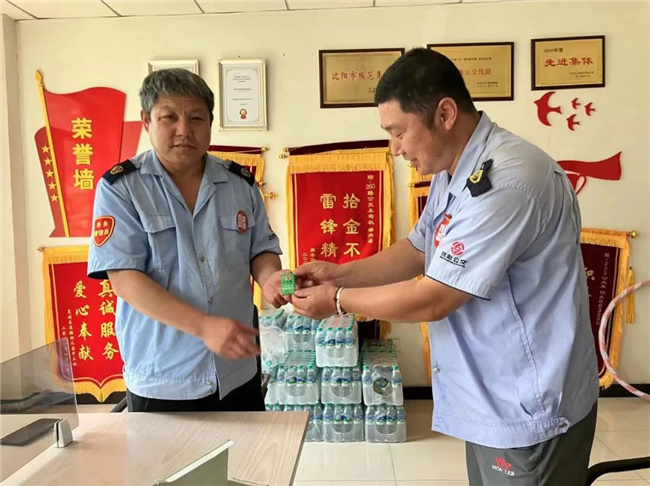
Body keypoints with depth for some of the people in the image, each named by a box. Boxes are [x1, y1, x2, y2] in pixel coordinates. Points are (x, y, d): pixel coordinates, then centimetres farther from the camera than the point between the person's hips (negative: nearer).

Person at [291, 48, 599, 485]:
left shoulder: (505, 180, -28)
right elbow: (417, 251, 11)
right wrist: (340, 272, -1)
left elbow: (433, 299, -26)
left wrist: (338, 300, -13)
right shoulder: (454, 175, 5)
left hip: (529, 409, -9)